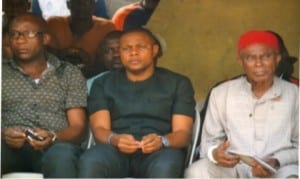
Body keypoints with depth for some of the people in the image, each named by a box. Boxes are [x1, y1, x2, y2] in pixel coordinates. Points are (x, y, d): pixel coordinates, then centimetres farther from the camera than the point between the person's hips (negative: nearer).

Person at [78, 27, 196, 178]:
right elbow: (99, 129, 4)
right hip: (116, 150, 1)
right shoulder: (103, 83, 16)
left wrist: (161, 141, -20)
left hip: (159, 151, -1)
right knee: (89, 163, -34)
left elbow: (183, 132, 3)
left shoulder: (178, 83, 13)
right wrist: (115, 139, -21)